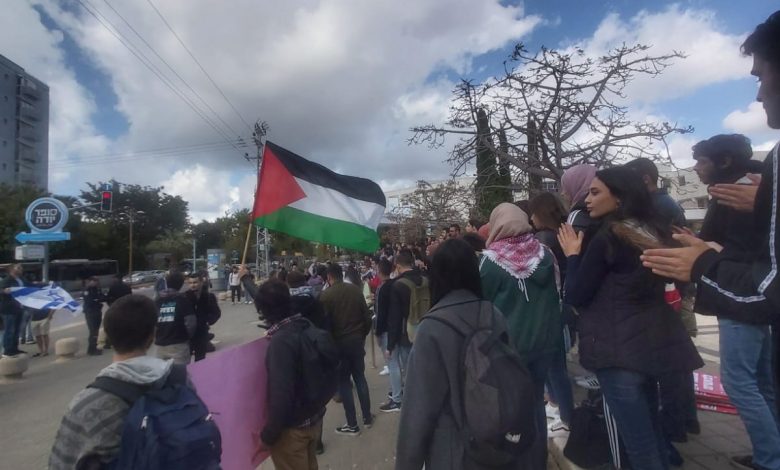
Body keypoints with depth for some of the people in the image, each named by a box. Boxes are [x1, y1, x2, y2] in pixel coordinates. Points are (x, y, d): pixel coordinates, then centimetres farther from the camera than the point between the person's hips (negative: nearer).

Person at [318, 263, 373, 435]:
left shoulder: (326, 295, -11)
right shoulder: (356, 289, 1)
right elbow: (367, 317, 3)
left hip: (338, 343, -4)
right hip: (357, 340, 4)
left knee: (343, 382, 7)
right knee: (360, 378, 18)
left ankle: (352, 425, 14)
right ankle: (367, 417, 27)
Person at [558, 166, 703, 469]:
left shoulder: (607, 238, -16)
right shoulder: (655, 233, 7)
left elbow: (574, 297, -12)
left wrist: (573, 255, -1)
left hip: (619, 349, -9)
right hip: (654, 341, 9)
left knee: (638, 441, 2)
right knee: (651, 428, 23)